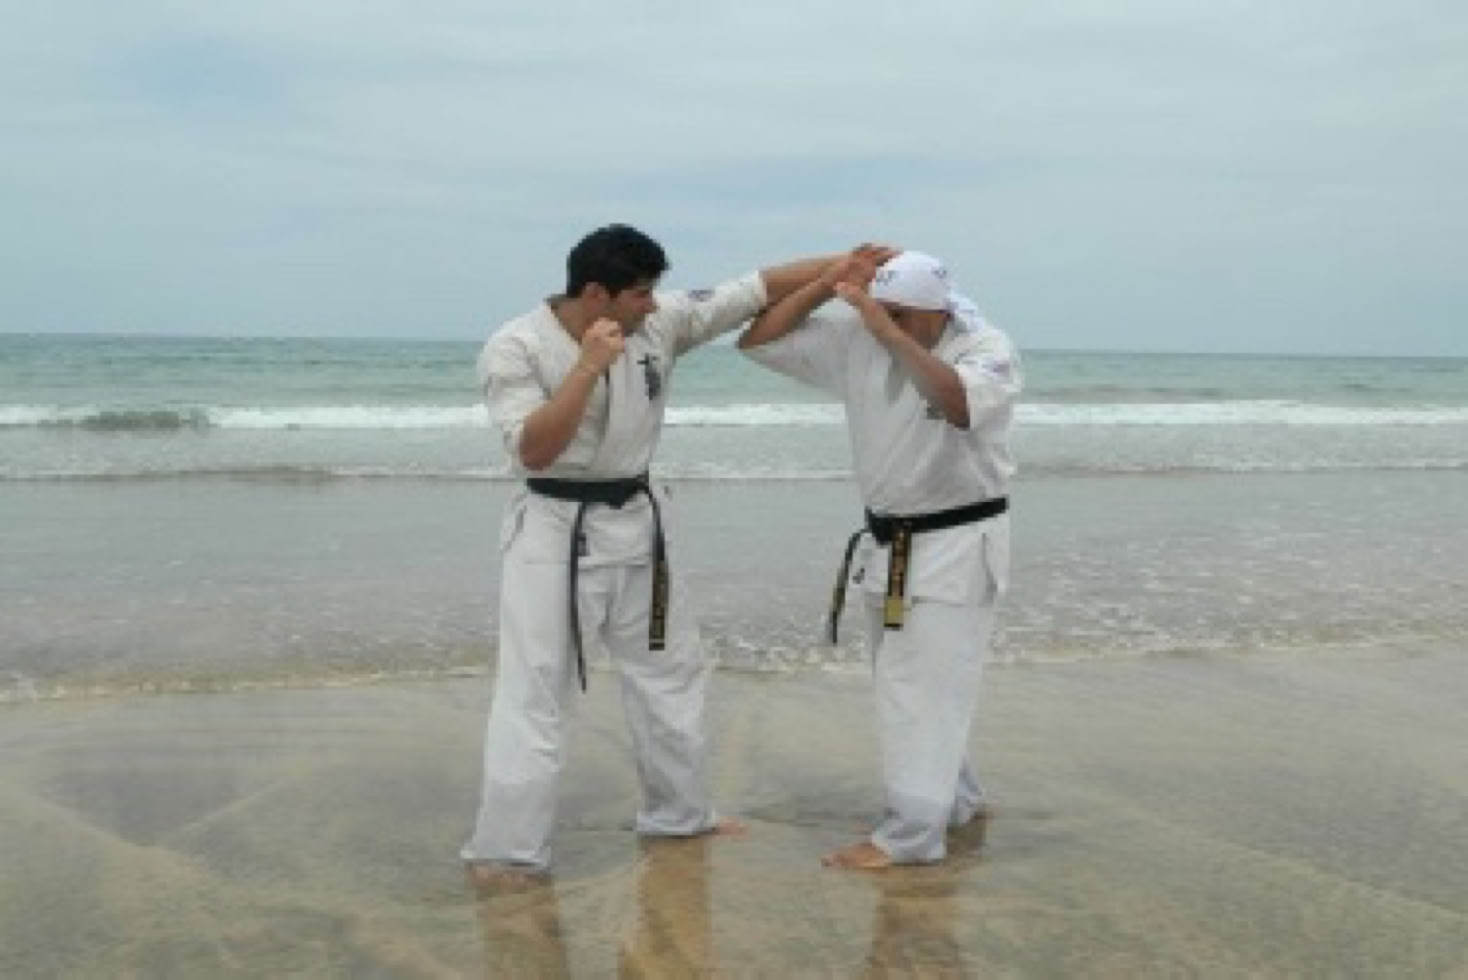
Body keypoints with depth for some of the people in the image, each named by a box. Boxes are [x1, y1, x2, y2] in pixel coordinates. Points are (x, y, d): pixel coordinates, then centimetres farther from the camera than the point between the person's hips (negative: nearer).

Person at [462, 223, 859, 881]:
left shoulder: (660, 322, -5)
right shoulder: (514, 349, -17)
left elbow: (756, 290, -4)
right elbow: (533, 452, -25)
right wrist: (589, 367, -29)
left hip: (633, 522, 6)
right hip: (554, 531, -6)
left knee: (669, 669, 16)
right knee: (534, 688, -7)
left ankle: (680, 812, 34)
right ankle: (505, 849, 3)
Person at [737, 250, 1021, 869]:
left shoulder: (986, 349, -18)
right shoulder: (854, 336, -5)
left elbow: (958, 404, -41)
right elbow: (758, 340, -5)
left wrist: (888, 331, -42)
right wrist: (827, 284, -15)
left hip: (958, 542, -6)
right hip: (886, 542, 7)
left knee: (925, 685, -7)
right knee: (901, 681, 16)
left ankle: (910, 832, 2)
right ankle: (955, 800, 34)